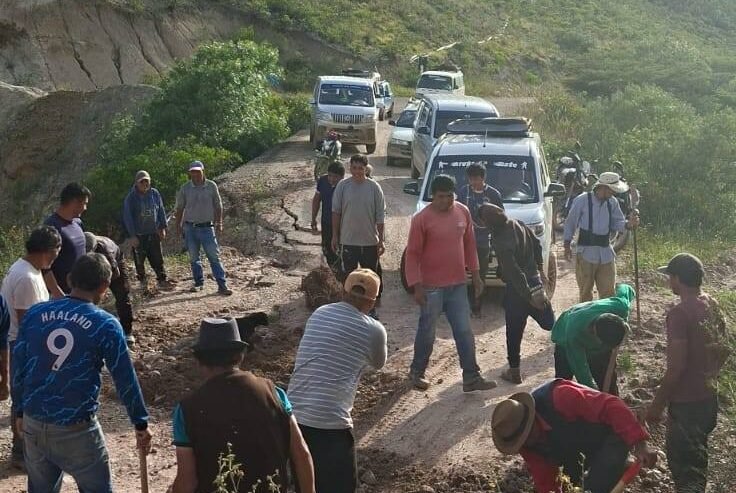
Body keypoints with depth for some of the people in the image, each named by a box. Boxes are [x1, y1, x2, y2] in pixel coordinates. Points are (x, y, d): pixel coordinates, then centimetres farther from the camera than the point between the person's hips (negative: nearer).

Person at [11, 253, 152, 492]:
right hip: (77, 429, -5)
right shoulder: (105, 324, -10)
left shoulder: (34, 313, 1)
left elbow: (18, 367, 6)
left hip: (34, 424, 5)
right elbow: (125, 379, -6)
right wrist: (141, 424, 4)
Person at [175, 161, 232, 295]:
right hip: (190, 228, 2)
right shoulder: (185, 188, 0)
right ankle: (199, 283, 21)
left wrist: (219, 222, 2)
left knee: (214, 256, -5)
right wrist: (178, 225, 8)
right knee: (194, 257, 9)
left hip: (206, 227, -2)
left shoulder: (211, 186, -2)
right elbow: (180, 208, 9)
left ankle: (222, 285, -4)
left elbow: (218, 206, 6)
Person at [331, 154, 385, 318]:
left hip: (370, 241, 0)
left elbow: (380, 216, -2)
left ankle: (371, 308, 28)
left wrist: (381, 240, -3)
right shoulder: (342, 186, -6)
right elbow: (336, 212, 2)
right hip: (348, 241, 0)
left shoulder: (374, 187, -7)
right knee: (348, 276, 11)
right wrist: (335, 236, 1)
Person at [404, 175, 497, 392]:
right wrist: (417, 286, -14)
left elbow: (469, 244, 12)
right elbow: (413, 254, -11)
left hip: (458, 285, 5)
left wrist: (475, 274, 11)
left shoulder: (463, 212, 2)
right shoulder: (422, 219, -14)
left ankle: (471, 377, 14)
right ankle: (417, 372, 26)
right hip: (432, 287, -5)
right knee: (427, 333, 8)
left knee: (465, 332, 7)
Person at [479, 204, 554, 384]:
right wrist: (540, 269, 22)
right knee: (550, 322, 18)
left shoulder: (502, 242, -25)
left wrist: (529, 296, -19)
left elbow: (514, 272, -24)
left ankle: (514, 372, 15)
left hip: (518, 290, -7)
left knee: (514, 333, 7)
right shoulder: (519, 225, -2)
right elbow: (537, 245, 12)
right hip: (536, 282, 7)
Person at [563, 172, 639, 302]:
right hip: (586, 253, -4)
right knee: (585, 292, 7)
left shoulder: (612, 202, 2)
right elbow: (570, 224, -1)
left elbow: (617, 223, 5)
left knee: (608, 292, 6)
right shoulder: (582, 200, -10)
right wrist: (567, 245, 1)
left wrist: (629, 224, -17)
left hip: (606, 253, 4)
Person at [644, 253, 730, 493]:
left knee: (684, 466, 2)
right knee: (695, 458, 24)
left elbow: (676, 366, -24)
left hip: (686, 403, -8)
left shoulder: (679, 313, -23)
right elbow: (723, 352, 13)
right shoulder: (713, 306, 3)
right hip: (709, 397, 8)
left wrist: (657, 405, -15)